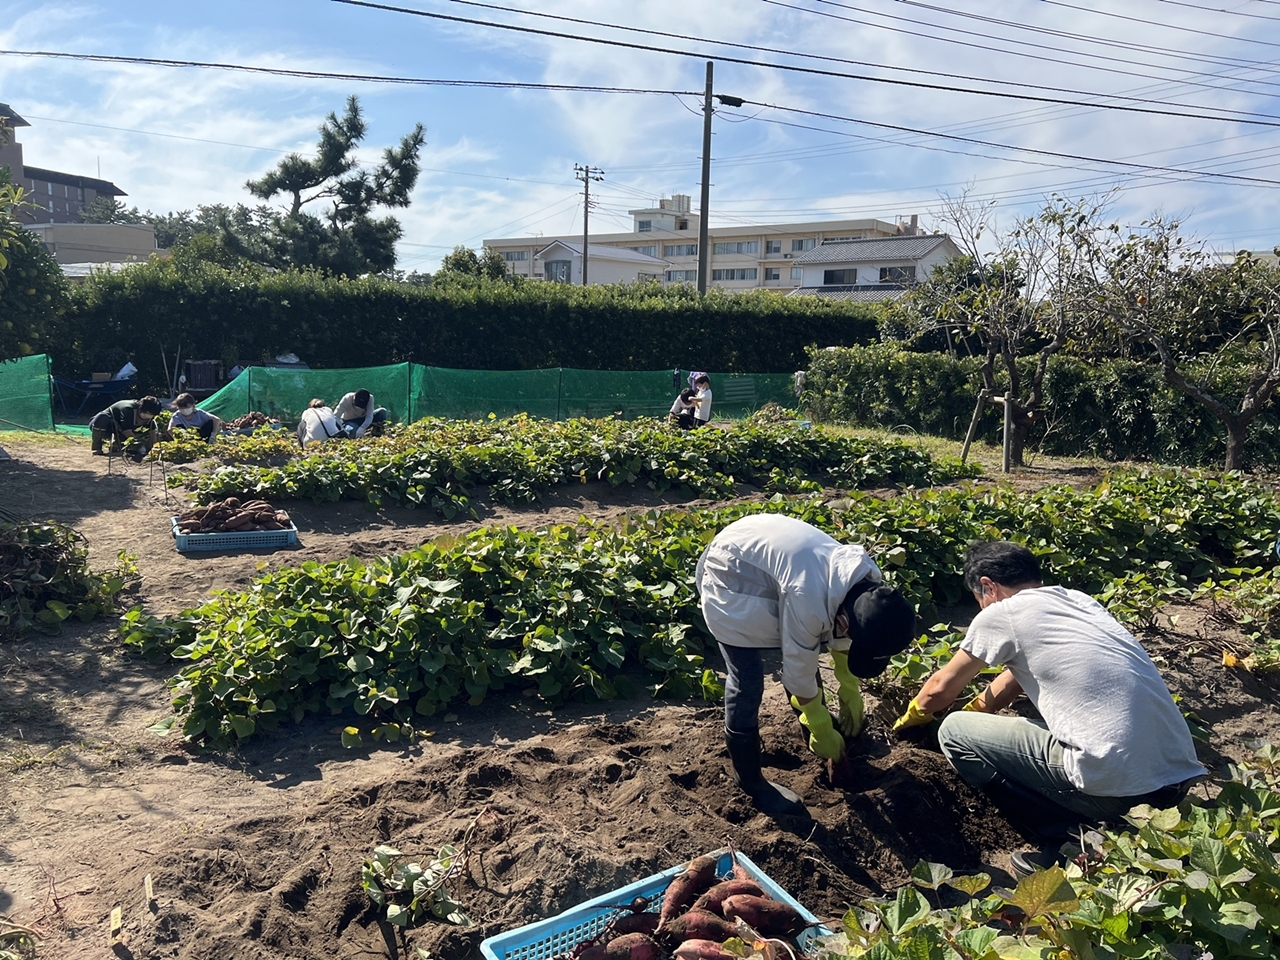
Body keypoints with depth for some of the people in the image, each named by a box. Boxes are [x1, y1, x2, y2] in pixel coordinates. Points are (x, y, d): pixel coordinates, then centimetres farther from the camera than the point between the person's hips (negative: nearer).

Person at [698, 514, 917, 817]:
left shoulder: (865, 583, -13)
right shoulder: (809, 599, -38)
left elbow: (841, 638, 6)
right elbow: (799, 670, -23)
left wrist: (851, 696, 13)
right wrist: (822, 731, -9)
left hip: (764, 548, 8)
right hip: (730, 575, -8)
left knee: (805, 646, 15)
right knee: (746, 684, -6)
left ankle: (808, 713, 41)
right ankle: (750, 781, 12)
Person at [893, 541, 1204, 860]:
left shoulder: (1000, 614, -2)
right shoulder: (1079, 599, 18)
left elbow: (942, 688, 13)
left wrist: (913, 714, 33)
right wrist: (975, 708, 43)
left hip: (1118, 786, -8)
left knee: (954, 731, 5)